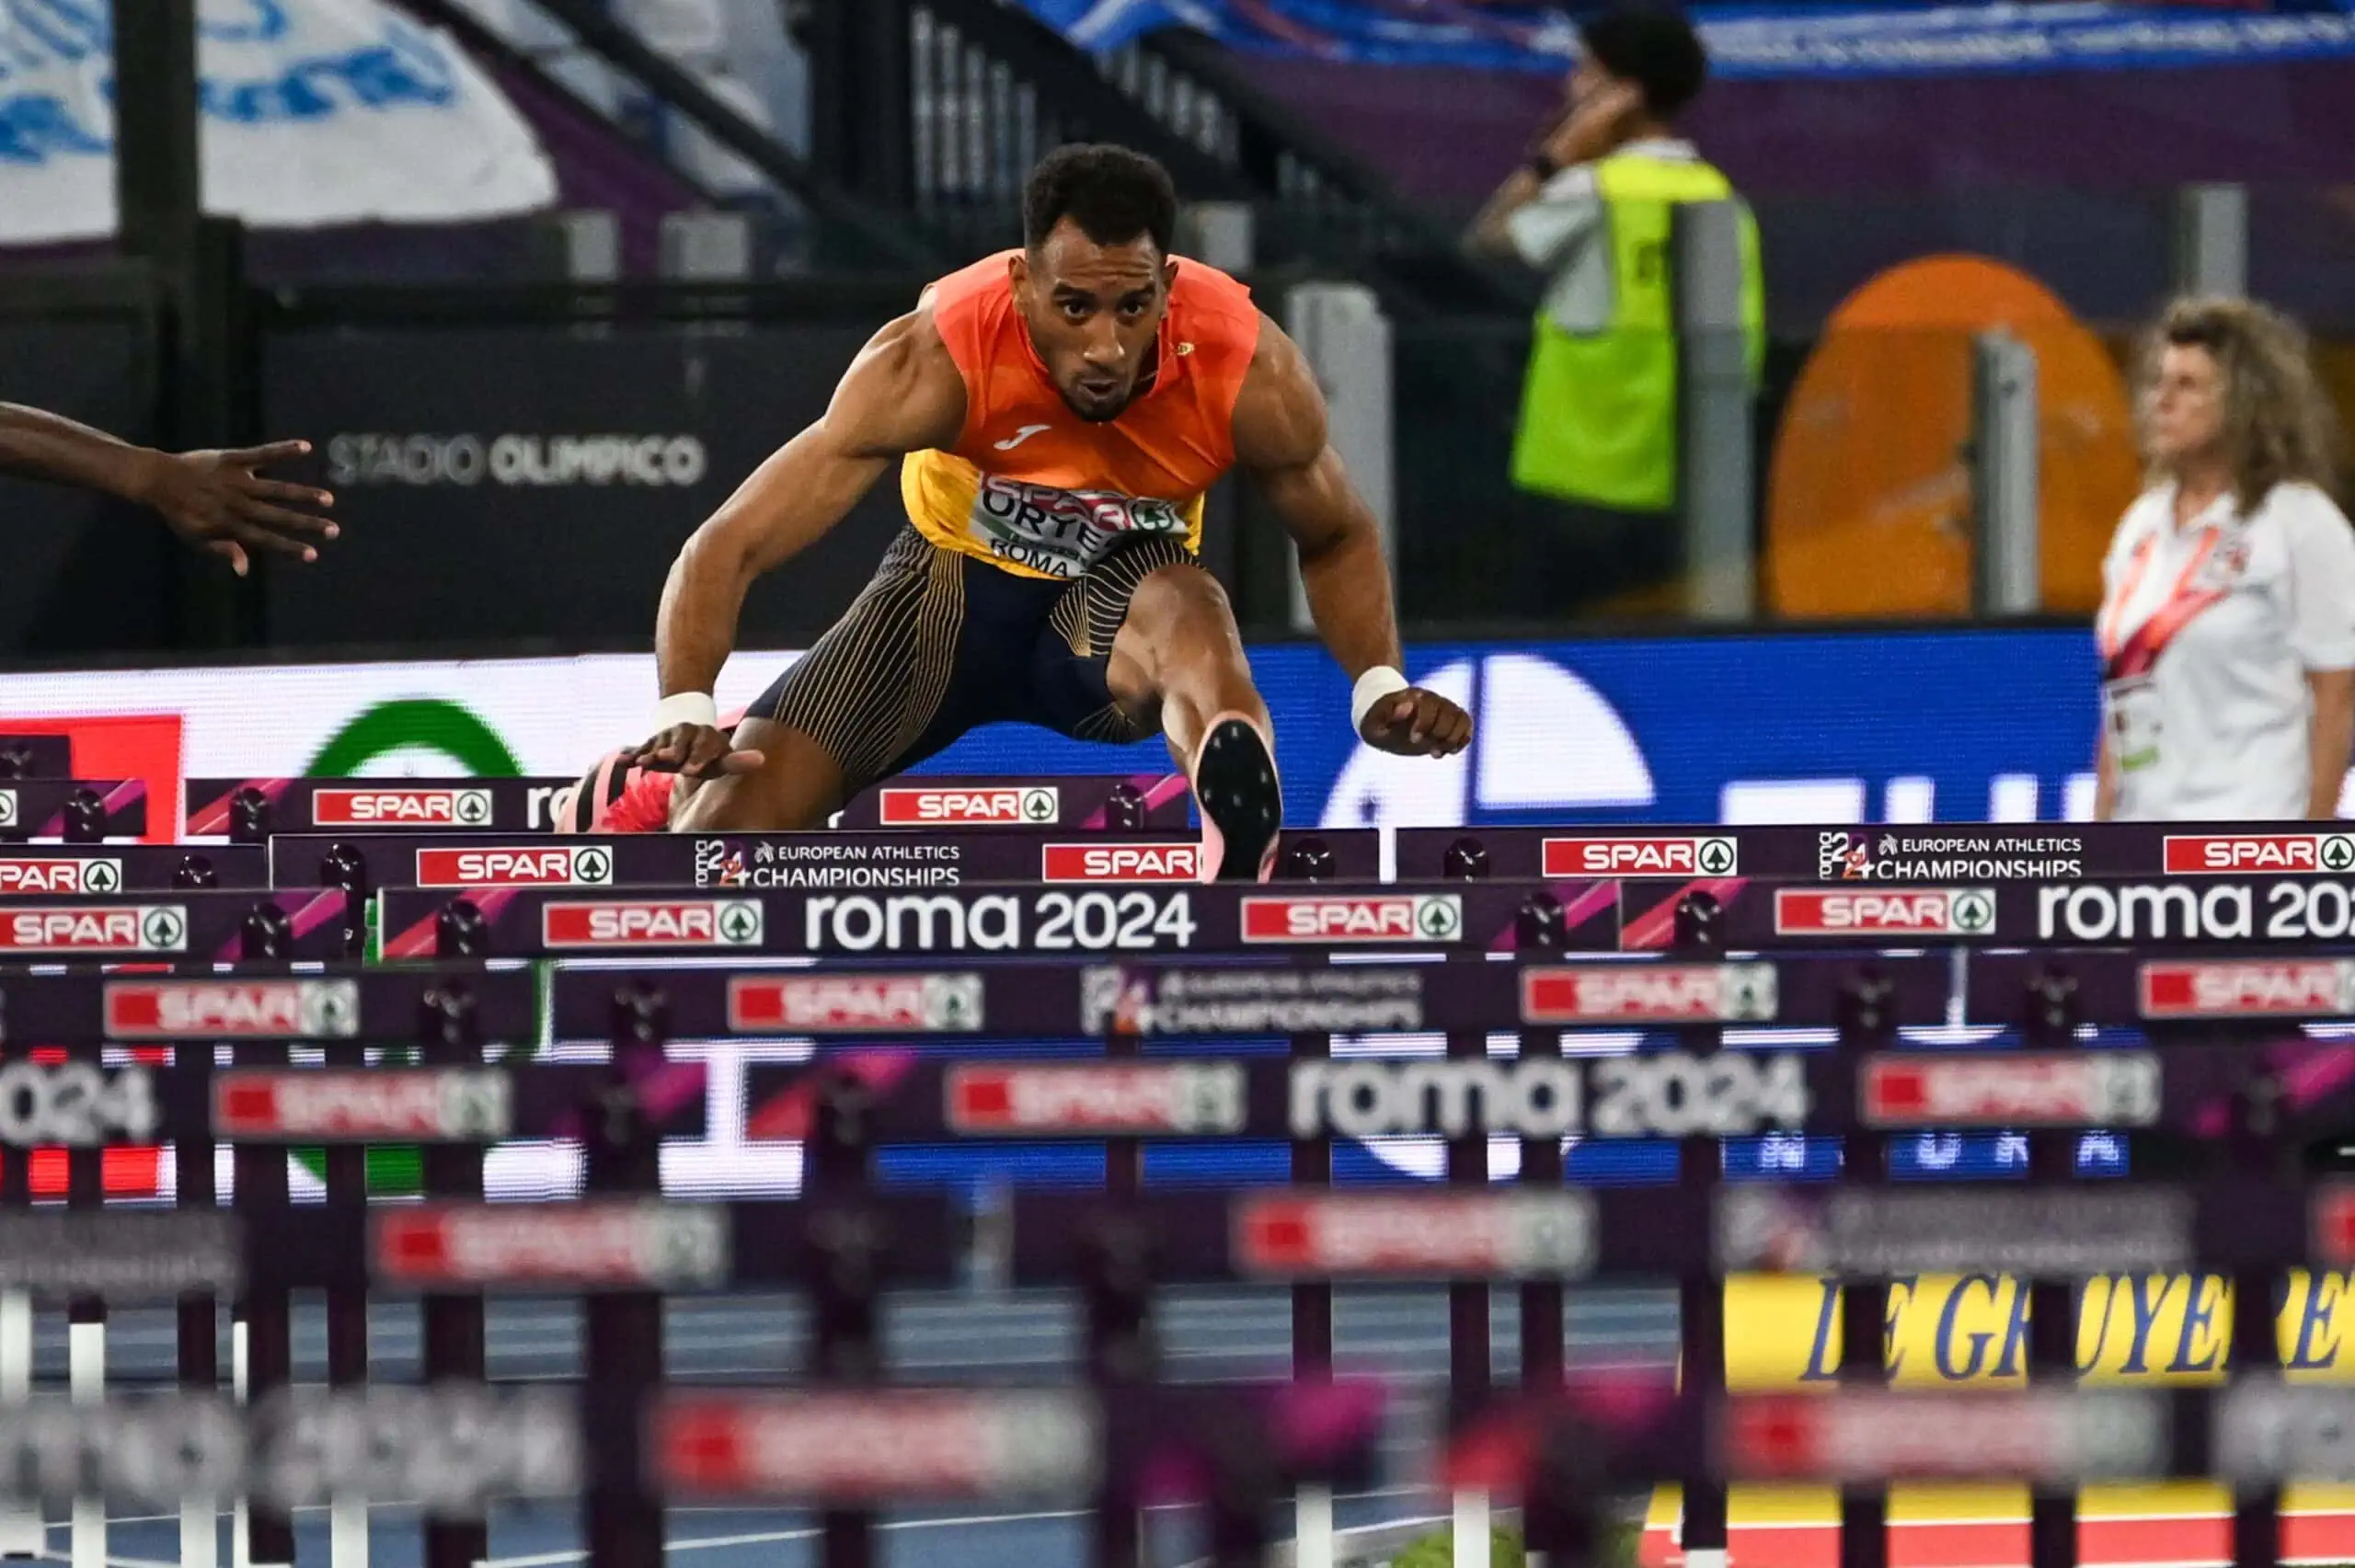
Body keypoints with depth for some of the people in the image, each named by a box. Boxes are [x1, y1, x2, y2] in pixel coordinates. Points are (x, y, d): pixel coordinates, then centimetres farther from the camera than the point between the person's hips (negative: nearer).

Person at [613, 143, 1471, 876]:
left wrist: (1379, 689, -21)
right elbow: (728, 546, -31)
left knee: (1191, 617, -39)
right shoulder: (935, 363, -32)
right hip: (956, 575, 0)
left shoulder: (1251, 374, -27)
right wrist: (685, 712, -48)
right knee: (732, 807, -13)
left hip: (1124, 582, 0)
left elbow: (1337, 539, -3)